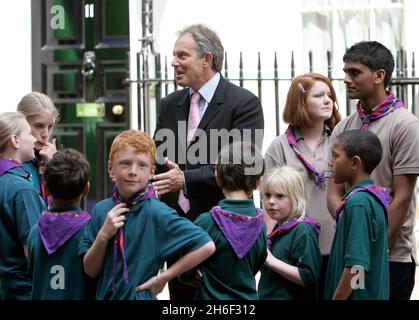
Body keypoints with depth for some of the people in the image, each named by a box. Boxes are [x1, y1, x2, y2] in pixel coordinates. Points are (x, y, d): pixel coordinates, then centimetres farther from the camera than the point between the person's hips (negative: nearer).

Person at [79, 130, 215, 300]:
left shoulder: (157, 212, -16)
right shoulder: (101, 209, -3)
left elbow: (207, 246, -22)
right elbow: (90, 270, -1)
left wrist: (163, 277, -16)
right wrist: (103, 235, -17)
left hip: (140, 296, -4)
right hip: (103, 294, 4)